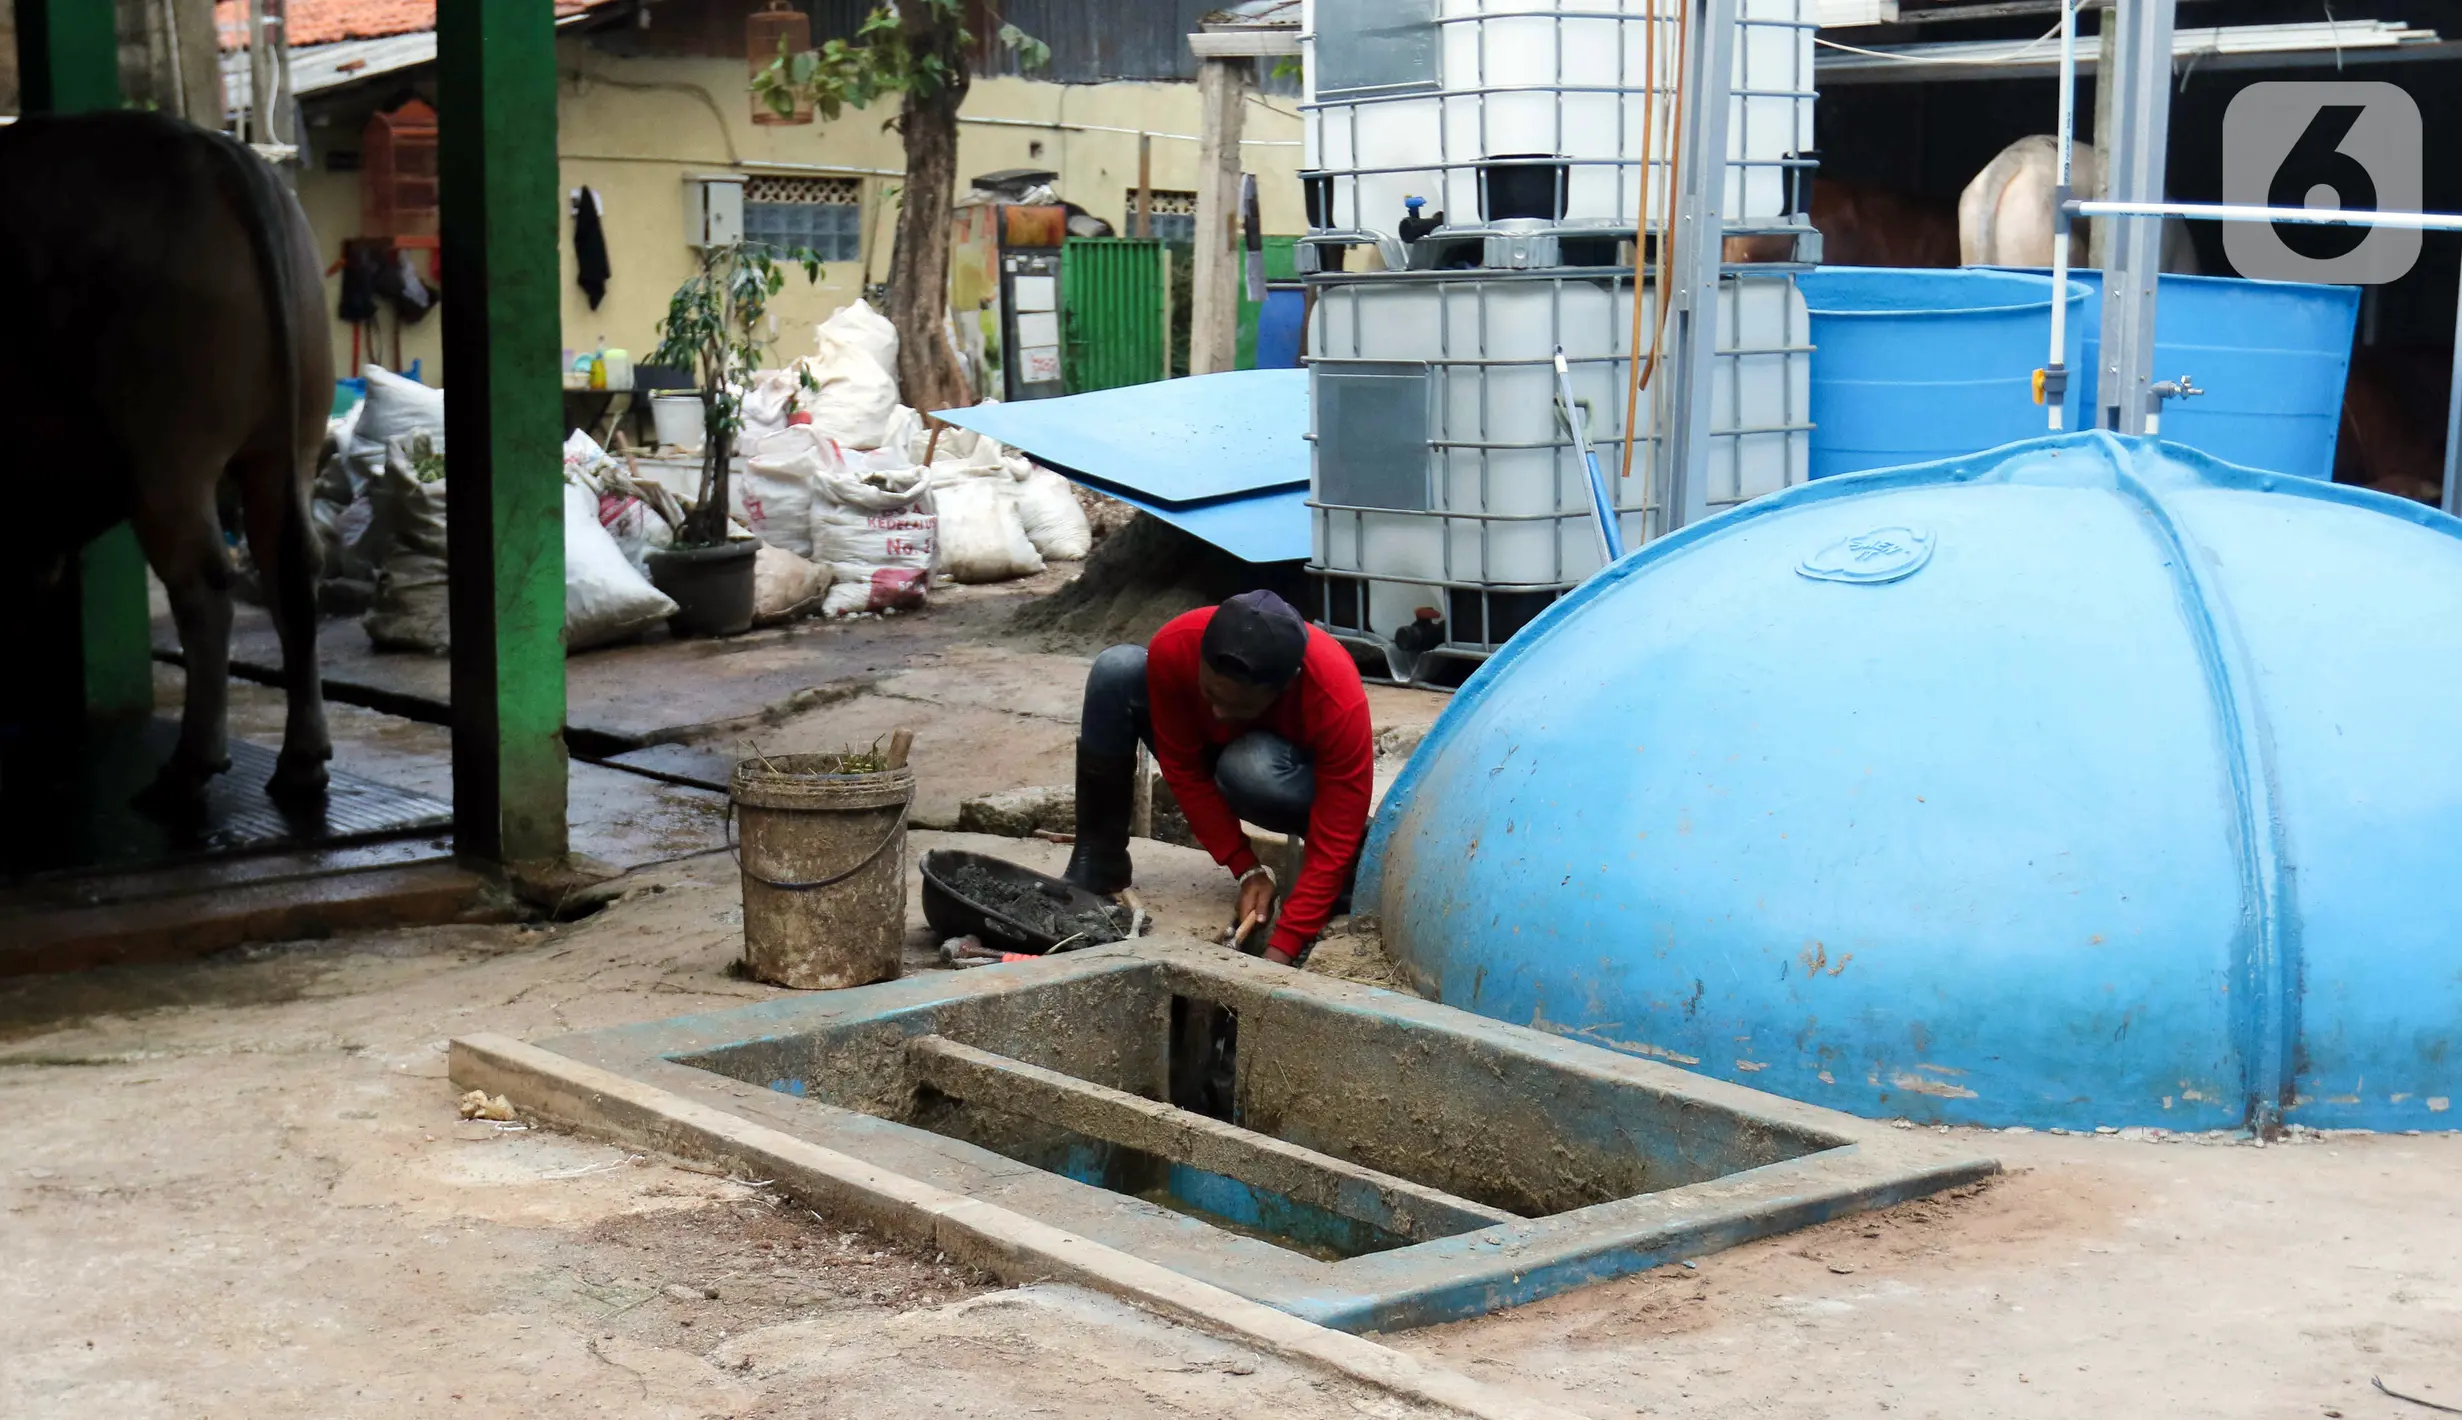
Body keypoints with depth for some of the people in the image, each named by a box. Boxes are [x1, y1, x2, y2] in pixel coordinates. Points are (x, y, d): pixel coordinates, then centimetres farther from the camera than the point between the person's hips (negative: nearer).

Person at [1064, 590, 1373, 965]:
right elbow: (1182, 768, -19)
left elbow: (1334, 842, -34)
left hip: (1292, 776, -3)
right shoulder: (1175, 647, -32)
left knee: (1249, 767, -40)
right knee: (1116, 671, -25)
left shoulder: (1339, 698, -38)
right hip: (1208, 750, 3)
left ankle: (1346, 880, -13)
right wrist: (1247, 869, -26)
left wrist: (1281, 950, -40)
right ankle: (1097, 862, -14)